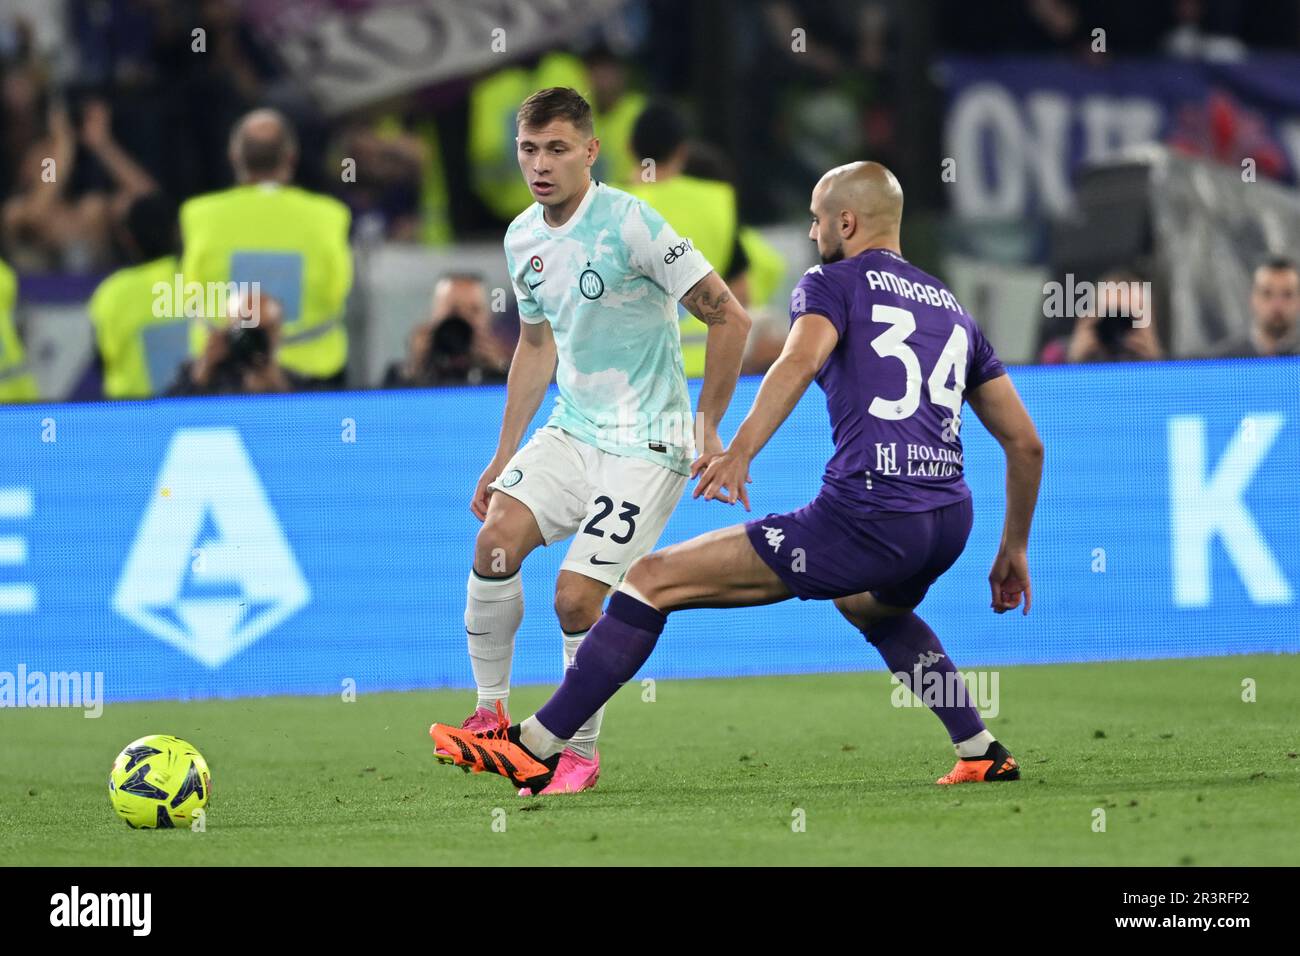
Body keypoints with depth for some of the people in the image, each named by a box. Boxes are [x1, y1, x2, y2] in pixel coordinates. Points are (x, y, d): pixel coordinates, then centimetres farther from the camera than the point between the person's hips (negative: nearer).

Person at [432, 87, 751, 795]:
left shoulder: (630, 224, -16)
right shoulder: (522, 240, 6)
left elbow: (729, 319, -11)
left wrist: (707, 429, -9)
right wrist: (504, 457, 21)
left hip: (647, 444, -6)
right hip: (571, 433, 6)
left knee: (576, 596, -14)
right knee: (497, 537, -17)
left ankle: (581, 752, 6)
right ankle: (491, 711, -2)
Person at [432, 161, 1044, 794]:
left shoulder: (833, 283, 7)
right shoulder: (952, 309, 25)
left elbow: (800, 361, -17)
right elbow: (1026, 444, 25)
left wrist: (741, 450, -27)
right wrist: (1014, 549, 35)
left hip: (866, 522, -7)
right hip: (950, 523, 7)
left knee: (654, 581, 0)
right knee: (870, 604, 43)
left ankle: (534, 750, -5)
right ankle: (984, 755, 34)